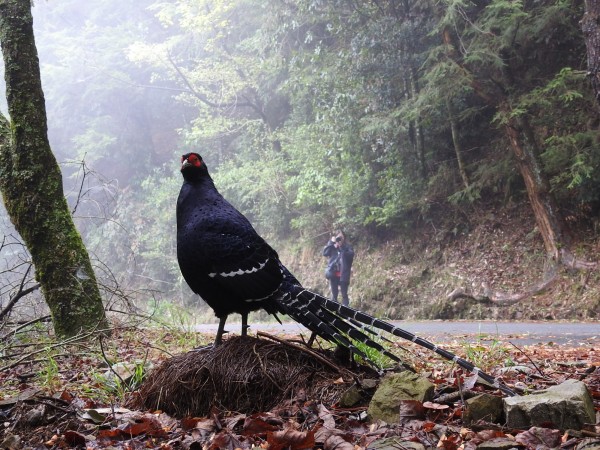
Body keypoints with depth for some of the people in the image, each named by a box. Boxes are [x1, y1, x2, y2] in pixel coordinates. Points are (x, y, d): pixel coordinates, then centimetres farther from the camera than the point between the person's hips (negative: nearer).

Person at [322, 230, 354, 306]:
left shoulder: (347, 247, 3)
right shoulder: (332, 247, 9)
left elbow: (351, 255, -16)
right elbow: (325, 253, -6)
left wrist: (342, 247, -20)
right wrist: (331, 242, -10)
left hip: (343, 275, -2)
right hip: (333, 274, 3)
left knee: (344, 294, -2)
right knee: (334, 295, 9)